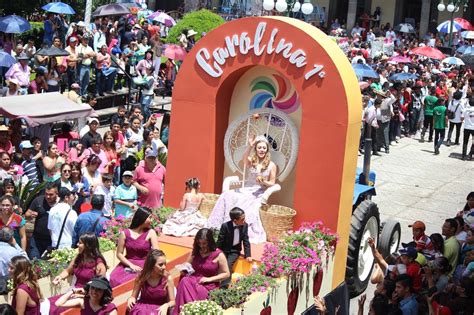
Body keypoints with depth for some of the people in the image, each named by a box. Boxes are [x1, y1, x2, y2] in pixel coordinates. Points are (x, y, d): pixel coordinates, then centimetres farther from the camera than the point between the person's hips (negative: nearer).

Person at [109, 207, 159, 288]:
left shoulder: (151, 233, 0)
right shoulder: (125, 234, 1)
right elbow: (119, 254, 1)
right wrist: (131, 265, -12)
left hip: (144, 266, -2)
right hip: (128, 264, 2)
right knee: (114, 280, -25)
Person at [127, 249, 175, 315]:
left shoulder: (168, 278, -9)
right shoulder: (141, 277, -4)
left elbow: (172, 301, -2)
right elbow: (134, 297, 8)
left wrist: (166, 305, -24)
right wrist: (131, 299, -16)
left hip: (159, 309, -1)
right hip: (143, 307, 1)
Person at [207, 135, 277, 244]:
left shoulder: (271, 165, 2)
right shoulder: (251, 161, 6)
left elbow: (272, 183, 5)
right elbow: (245, 160, -19)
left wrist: (264, 182, -17)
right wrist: (250, 146, -33)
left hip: (259, 193, -3)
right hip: (246, 189, 3)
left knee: (243, 204, -33)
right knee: (227, 196, -22)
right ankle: (220, 226, -21)